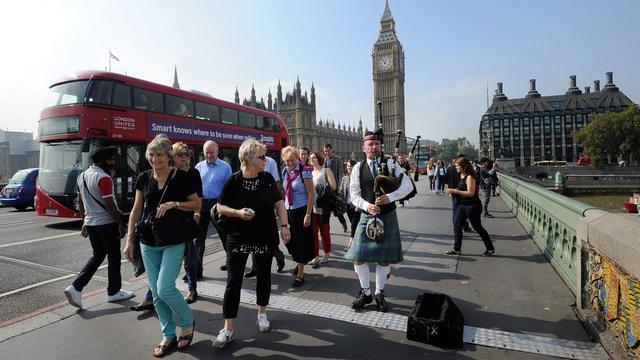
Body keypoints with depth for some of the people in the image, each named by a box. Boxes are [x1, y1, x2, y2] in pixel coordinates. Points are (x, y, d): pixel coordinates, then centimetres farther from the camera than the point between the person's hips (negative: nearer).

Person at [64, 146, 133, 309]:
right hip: (107, 223, -8)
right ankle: (113, 292, 19)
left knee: (97, 256, 19)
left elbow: (81, 202, 16)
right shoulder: (104, 178, -18)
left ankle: (75, 288, 6)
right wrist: (121, 224, -13)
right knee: (113, 257, 7)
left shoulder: (82, 176, 10)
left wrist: (85, 222, 23)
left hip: (90, 223, 8)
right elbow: (110, 204, -20)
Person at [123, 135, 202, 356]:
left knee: (165, 288, -11)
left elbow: (197, 205, -1)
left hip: (174, 242, -4)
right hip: (148, 243, 4)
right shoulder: (144, 178, 4)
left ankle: (188, 322, 16)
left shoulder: (181, 177, -7)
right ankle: (168, 336, 25)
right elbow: (136, 210, 9)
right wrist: (129, 240, 7)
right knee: (156, 292, 9)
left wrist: (174, 204, -17)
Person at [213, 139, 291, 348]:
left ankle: (262, 314, 36)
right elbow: (220, 207, -3)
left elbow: (278, 203, 4)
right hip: (238, 238, -2)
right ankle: (228, 329, 10)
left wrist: (284, 225, -6)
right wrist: (238, 212, -20)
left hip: (265, 237, 3)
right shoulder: (234, 181, -7)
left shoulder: (267, 178, 1)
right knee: (233, 280, -1)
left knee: (264, 275, 14)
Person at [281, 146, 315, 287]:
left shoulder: (304, 171, -12)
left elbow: (311, 194, -13)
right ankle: (299, 262, 36)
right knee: (290, 240, 9)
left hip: (302, 210, -6)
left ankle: (300, 274, 14)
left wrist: (308, 215, -16)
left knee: (302, 241, 2)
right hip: (289, 210, 6)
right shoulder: (285, 171, 6)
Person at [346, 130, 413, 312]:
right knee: (359, 256, 0)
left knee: (384, 258, 8)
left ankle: (379, 294, 27)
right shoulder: (358, 168, 0)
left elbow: (408, 185, -8)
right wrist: (366, 205, -19)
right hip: (367, 216, 1)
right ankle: (365, 292, 22)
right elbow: (354, 194, 0)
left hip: (388, 217, -1)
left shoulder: (390, 164, -3)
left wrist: (390, 197, -22)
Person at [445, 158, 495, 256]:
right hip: (462, 205, 9)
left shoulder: (470, 177, -18)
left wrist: (455, 191, -23)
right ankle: (457, 249, 11)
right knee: (457, 226, 4)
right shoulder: (461, 176, 9)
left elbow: (470, 193, -24)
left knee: (477, 227, 3)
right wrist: (453, 191, 2)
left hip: (472, 206, -9)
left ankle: (490, 248, 21)